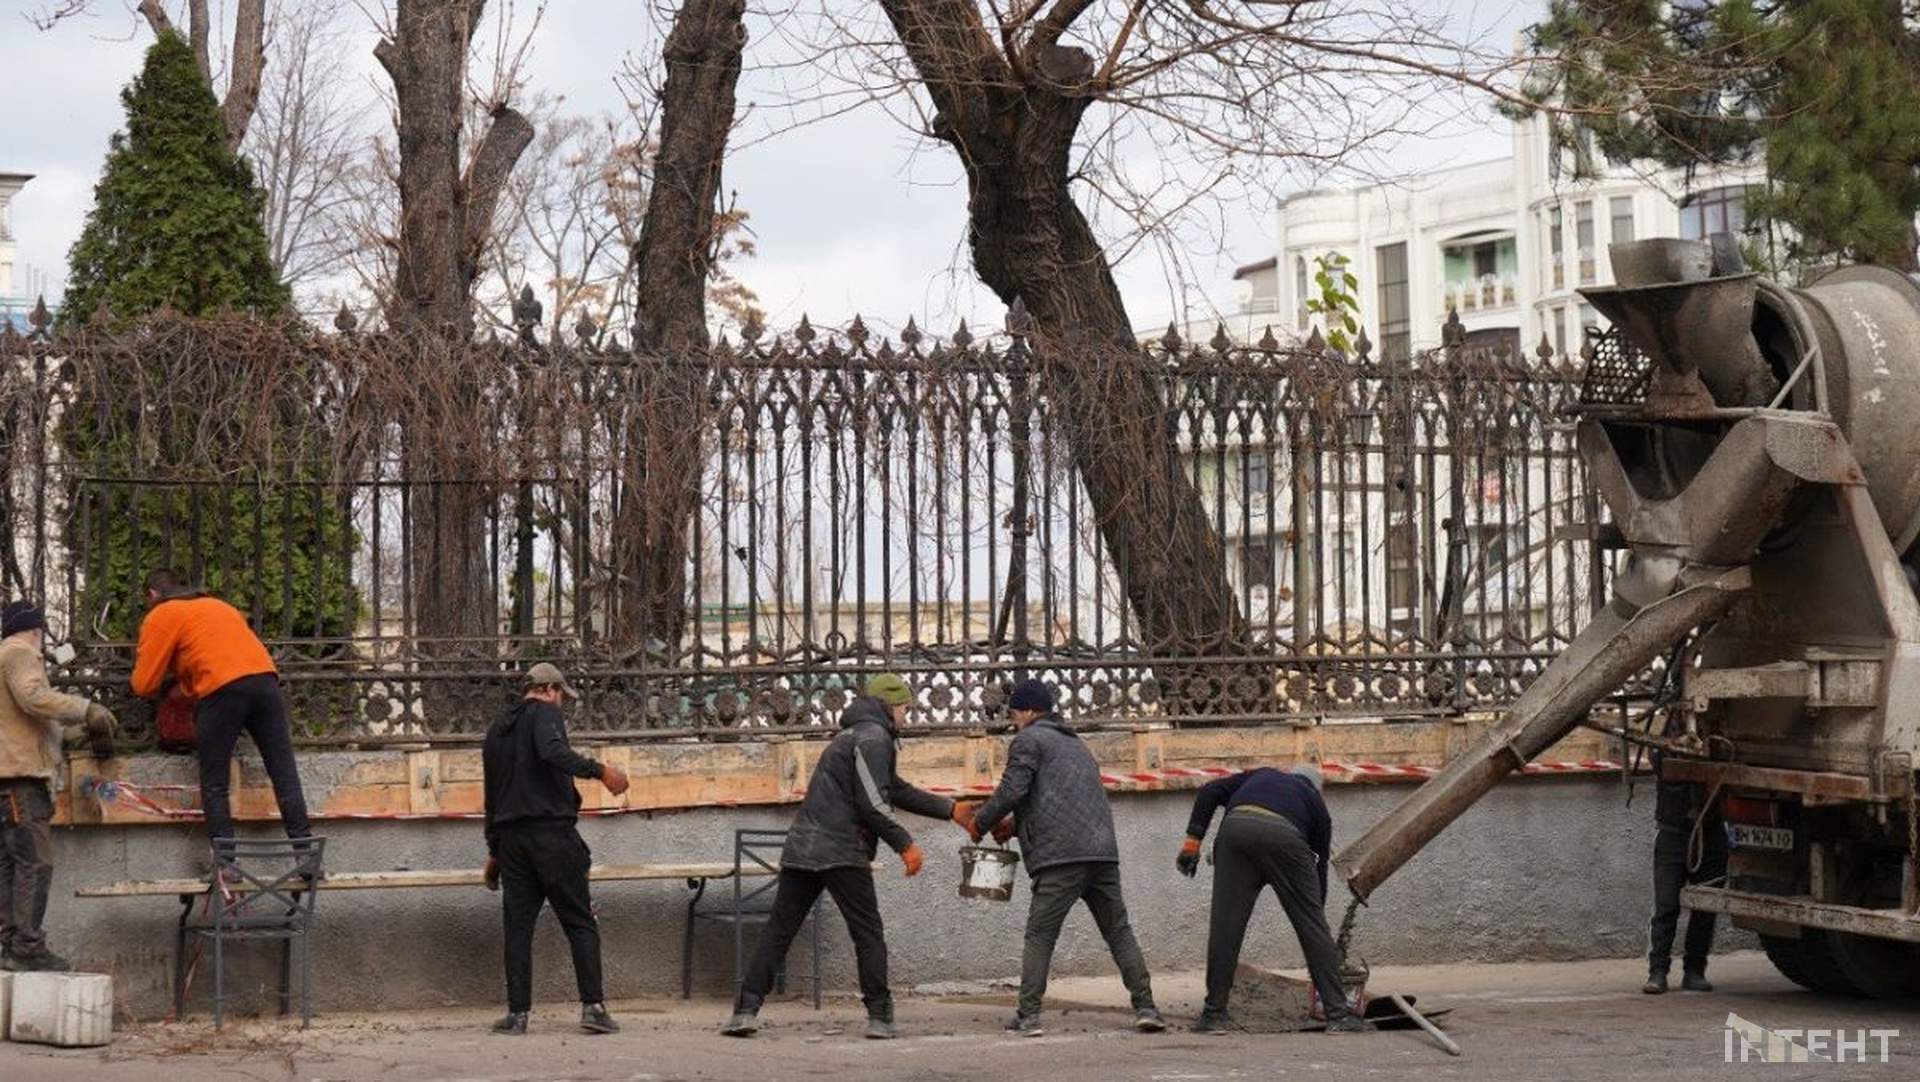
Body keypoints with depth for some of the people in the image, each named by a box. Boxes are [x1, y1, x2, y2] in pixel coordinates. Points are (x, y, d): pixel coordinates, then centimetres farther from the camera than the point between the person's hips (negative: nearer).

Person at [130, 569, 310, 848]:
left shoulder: (160, 617, 12)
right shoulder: (218, 605, 31)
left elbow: (144, 685, 7)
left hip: (222, 689, -5)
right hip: (265, 678, 5)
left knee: (214, 784, 3)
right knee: (285, 775, 4)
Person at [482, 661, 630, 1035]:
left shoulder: (497, 730, 21)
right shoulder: (545, 714, -1)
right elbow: (553, 751, -24)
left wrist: (494, 850, 29)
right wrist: (599, 771, -27)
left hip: (510, 836, 6)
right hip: (552, 832, -6)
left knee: (518, 927, 6)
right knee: (580, 923, -1)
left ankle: (517, 1012, 1)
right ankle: (593, 1005, -8)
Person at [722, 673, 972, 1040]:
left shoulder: (853, 735, 26)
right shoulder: (873, 737, -6)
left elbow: (897, 790, 31)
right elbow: (873, 803, -15)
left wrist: (950, 810, 31)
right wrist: (905, 844, -7)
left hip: (801, 848, 8)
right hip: (842, 851, -8)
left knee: (777, 930, 5)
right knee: (869, 935, 2)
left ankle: (746, 1009, -2)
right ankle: (879, 1018, 1)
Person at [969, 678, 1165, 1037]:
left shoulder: (1029, 739, 4)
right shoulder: (1075, 744, 30)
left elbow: (1011, 790, -8)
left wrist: (981, 823, 7)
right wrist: (1014, 827, 31)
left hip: (1061, 856, -7)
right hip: (1103, 850, 7)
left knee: (1039, 936, -1)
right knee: (1119, 932, 12)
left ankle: (1028, 1015, -6)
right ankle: (1145, 1006, 5)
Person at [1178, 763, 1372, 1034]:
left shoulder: (1261, 775, 39)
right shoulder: (1314, 801, 34)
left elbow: (1211, 791, 21)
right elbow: (1319, 866, 34)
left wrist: (1193, 839, 16)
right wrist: (1316, 908, 43)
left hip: (1236, 829, 1)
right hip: (1284, 836, -1)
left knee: (1225, 925, 6)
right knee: (1312, 925, 8)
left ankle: (1214, 1014, 9)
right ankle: (1338, 1014, 9)